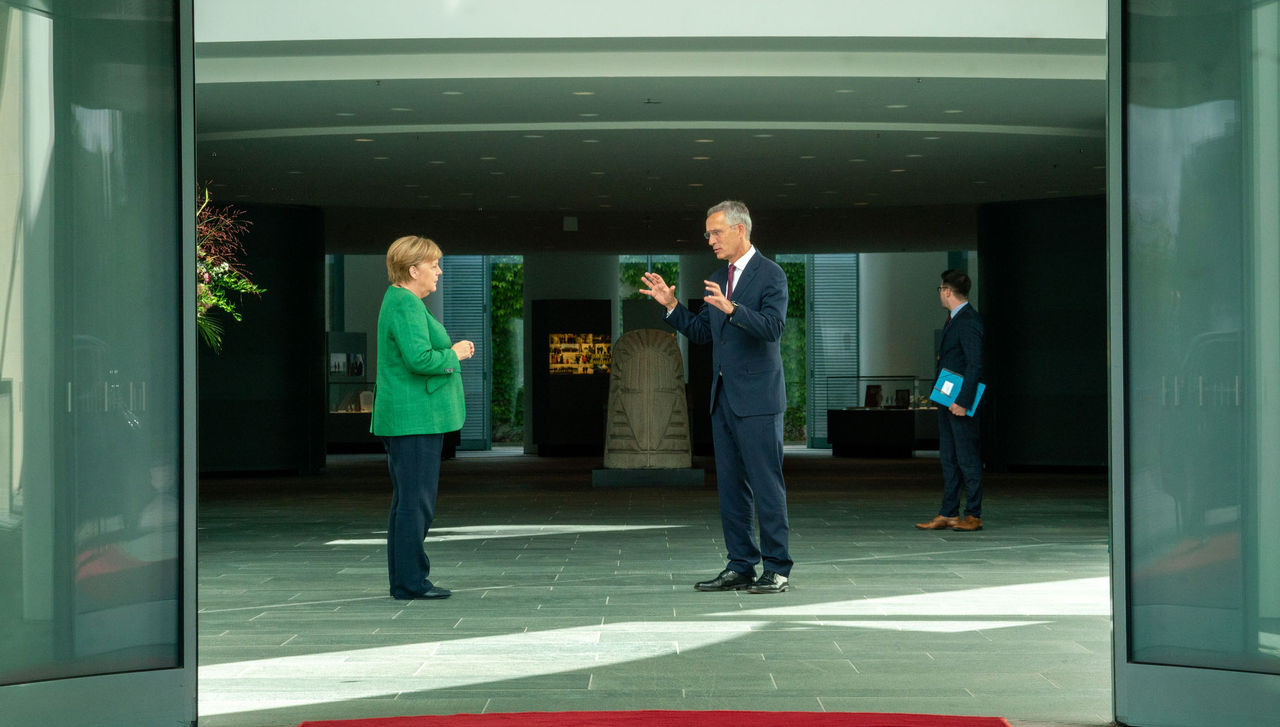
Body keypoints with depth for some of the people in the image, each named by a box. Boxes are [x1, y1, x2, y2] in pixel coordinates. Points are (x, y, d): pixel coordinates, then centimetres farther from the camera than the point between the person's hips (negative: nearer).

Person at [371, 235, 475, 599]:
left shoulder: (400, 301, 19)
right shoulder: (406, 305, -15)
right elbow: (419, 358, -26)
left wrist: (450, 351, 14)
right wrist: (454, 354, -10)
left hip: (404, 418, 11)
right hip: (416, 418, -11)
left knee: (407, 501, 13)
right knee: (416, 501, -8)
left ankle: (404, 578, 18)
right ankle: (411, 580, -5)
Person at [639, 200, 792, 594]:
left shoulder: (770, 274, -7)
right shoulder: (717, 280, 16)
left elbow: (773, 326, -19)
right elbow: (701, 333, 18)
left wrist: (731, 309, -31)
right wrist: (671, 305, 6)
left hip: (756, 397, -8)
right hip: (723, 397, 8)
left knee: (766, 484, -6)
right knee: (730, 486, 9)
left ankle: (777, 569, -1)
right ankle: (741, 567, 15)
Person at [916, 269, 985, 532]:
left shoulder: (968, 322, -14)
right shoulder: (953, 320, 16)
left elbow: (975, 365, -19)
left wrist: (963, 401, -22)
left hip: (961, 402, -10)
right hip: (946, 400, 10)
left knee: (967, 458, -4)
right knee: (948, 458, 10)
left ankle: (973, 515, 1)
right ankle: (948, 514, 14)